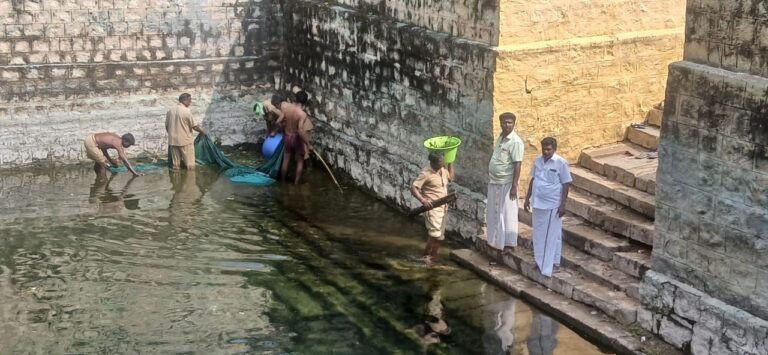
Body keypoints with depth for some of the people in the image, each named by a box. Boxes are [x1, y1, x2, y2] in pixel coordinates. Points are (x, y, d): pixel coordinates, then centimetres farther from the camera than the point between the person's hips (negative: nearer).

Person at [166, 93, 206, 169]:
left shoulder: (170, 110, 5)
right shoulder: (186, 111, -13)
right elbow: (194, 126, -10)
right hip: (185, 140, -6)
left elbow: (167, 126, 11)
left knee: (175, 165, 10)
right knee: (190, 165, 2)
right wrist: (202, 131, 8)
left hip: (173, 140, 6)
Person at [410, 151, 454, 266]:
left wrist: (450, 163, 15)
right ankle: (425, 256, -1)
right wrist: (423, 200, -32)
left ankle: (433, 257, 22)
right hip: (432, 208, -8)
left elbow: (450, 178, 27)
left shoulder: (443, 170, 7)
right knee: (435, 234, -17)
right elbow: (413, 188, -19)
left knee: (440, 235, 11)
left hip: (442, 208, 8)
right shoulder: (426, 173, -17)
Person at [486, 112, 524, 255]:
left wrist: (514, 186, -22)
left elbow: (517, 165, -20)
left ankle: (509, 244, 5)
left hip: (506, 183, -8)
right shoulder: (500, 138, 9)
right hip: (494, 182, 9)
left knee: (507, 213, -2)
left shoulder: (515, 142, -17)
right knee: (493, 212, 15)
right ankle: (496, 241, 27)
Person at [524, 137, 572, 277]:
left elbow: (566, 185, -11)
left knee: (553, 235, 2)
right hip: (538, 203, 6)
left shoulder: (561, 163, -12)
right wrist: (527, 198, 13)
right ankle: (541, 261, 25)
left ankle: (554, 263, 10)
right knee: (539, 234, 13)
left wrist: (562, 204, -14)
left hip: (552, 204, -6)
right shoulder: (538, 161, 5)